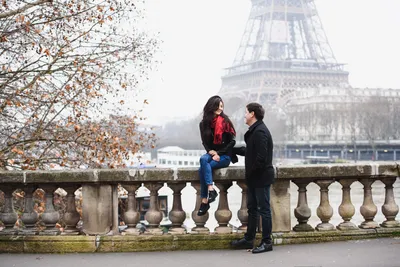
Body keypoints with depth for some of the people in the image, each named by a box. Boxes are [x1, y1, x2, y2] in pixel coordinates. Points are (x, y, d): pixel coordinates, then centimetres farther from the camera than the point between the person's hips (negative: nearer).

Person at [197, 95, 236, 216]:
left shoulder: (225, 121, -4)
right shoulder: (204, 123, 6)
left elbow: (232, 142, -4)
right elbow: (205, 142, 12)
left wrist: (219, 154, -11)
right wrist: (211, 151, -9)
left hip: (224, 156, -4)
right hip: (212, 153, 4)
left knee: (202, 168, -27)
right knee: (203, 159, -31)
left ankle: (204, 201, -27)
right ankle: (211, 190, -34)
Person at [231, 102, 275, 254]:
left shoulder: (260, 132, -20)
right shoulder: (254, 131, 11)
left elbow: (261, 157, -25)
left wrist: (250, 172, -15)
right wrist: (232, 150, 24)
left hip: (261, 177, -10)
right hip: (254, 178, 10)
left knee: (264, 209, -1)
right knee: (252, 208, 16)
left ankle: (267, 242, 7)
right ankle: (249, 239, 25)